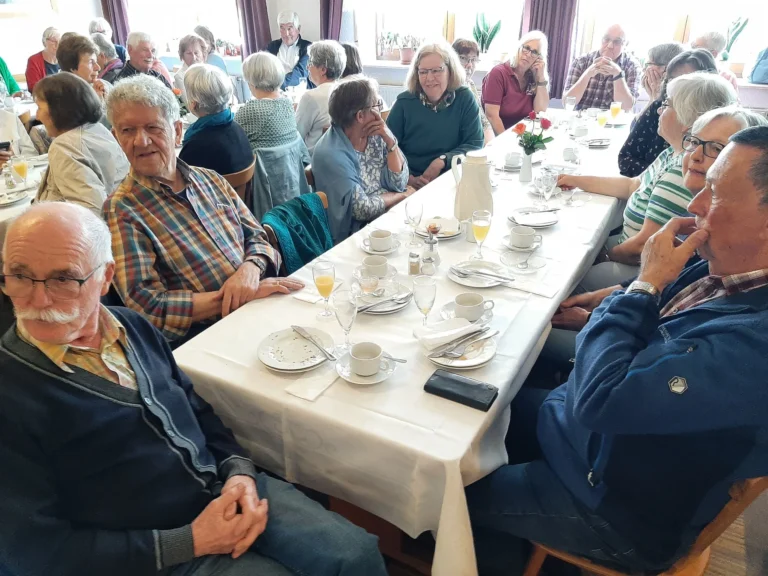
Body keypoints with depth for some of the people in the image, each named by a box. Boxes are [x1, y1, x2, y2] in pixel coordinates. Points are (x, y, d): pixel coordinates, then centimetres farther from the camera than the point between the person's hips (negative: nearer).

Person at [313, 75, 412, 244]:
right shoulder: (331, 154, -19)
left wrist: (390, 141, -11)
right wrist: (402, 196, -6)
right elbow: (363, 209, -19)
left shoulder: (376, 135, 0)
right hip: (357, 232, -6)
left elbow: (399, 183, 0)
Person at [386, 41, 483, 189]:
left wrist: (442, 161, -15)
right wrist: (409, 179, -17)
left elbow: (475, 143, -2)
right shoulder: (405, 101, -1)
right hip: (411, 185, -1)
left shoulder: (464, 98, 0)